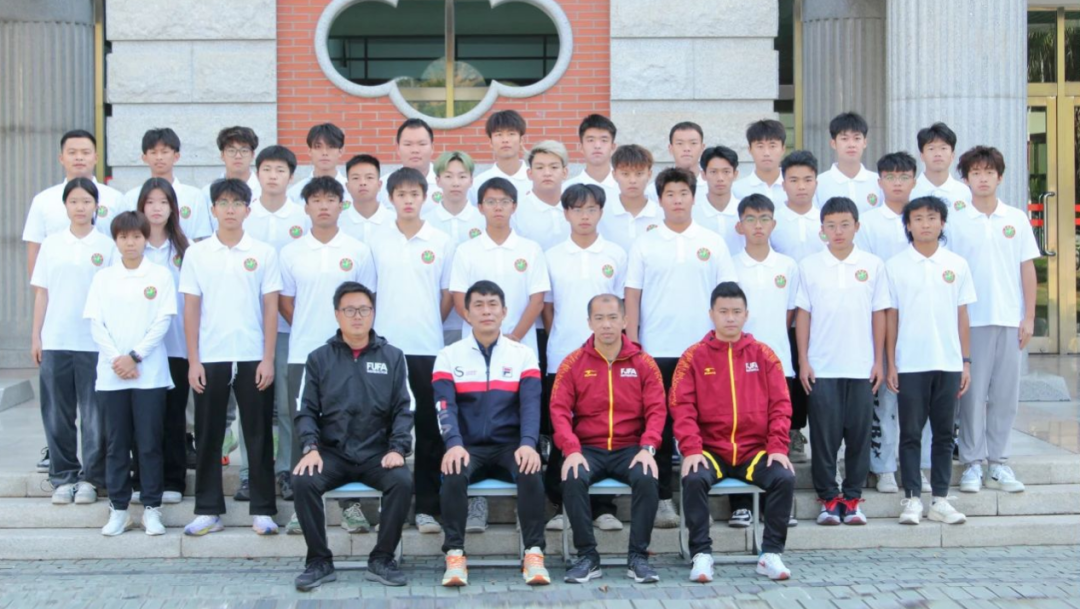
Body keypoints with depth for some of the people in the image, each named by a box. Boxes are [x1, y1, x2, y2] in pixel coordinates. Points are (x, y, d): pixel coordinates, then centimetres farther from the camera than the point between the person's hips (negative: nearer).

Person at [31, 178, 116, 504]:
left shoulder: (106, 246, 2)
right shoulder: (51, 244, 7)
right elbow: (41, 292, 9)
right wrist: (36, 336, 4)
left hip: (94, 342, -2)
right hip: (55, 342, 2)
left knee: (94, 414, 1)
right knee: (57, 413, 5)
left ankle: (90, 478, 11)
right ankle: (63, 477, 15)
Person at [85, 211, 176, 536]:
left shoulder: (160, 275, 2)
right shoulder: (103, 278, 8)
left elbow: (163, 322, -4)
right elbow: (95, 323, 3)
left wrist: (135, 356, -11)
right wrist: (116, 359, -10)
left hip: (150, 373, -2)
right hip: (111, 374, 2)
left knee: (150, 442, 0)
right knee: (116, 443, 6)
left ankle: (151, 508, 7)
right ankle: (118, 508, 12)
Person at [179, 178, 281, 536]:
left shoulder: (263, 253, 2)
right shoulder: (197, 254, 4)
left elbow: (271, 308, 1)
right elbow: (191, 309, 4)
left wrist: (268, 359, -4)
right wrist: (193, 361, -2)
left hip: (253, 358, -1)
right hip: (210, 359, 1)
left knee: (258, 435, 4)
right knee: (208, 436, 6)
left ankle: (262, 510, 11)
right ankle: (208, 510, 15)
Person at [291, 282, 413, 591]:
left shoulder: (393, 357, 10)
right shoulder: (319, 359, 11)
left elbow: (404, 410, 4)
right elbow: (305, 410, 5)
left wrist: (397, 449, -12)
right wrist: (311, 448, -13)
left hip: (378, 453, 0)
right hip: (332, 452, 0)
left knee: (402, 482, -30)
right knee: (303, 481, -29)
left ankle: (382, 559, -13)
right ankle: (319, 560, -12)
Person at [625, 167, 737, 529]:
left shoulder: (712, 243, 6)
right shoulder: (645, 245, 5)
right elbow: (632, 298, 4)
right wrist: (632, 347, -3)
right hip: (656, 352, 0)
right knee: (658, 426, 3)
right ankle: (662, 499, 11)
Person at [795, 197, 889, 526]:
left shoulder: (872, 265, 4)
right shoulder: (809, 266, 2)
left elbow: (879, 314, 6)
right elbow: (803, 314, 4)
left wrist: (879, 361, 3)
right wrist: (803, 361, -1)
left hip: (861, 367, 1)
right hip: (821, 368, -1)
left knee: (859, 434, 4)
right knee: (824, 434, 1)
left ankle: (852, 498, 14)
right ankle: (828, 498, 11)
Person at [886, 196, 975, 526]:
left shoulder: (956, 265, 6)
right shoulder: (895, 266, 1)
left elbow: (962, 316, 8)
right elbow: (891, 317, 2)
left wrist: (966, 361, 5)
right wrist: (890, 365, -2)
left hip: (948, 363, 2)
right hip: (910, 365, -2)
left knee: (944, 433, 6)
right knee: (911, 433, 2)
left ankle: (940, 499, 13)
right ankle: (912, 498, 8)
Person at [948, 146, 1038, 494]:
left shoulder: (1017, 219, 7)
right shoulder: (955, 222, 1)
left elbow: (1027, 269, 8)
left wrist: (1029, 317, 2)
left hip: (1010, 319, 2)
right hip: (971, 320, -2)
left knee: (1005, 393, 5)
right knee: (973, 391, 0)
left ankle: (998, 463, 15)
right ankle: (972, 464, 8)